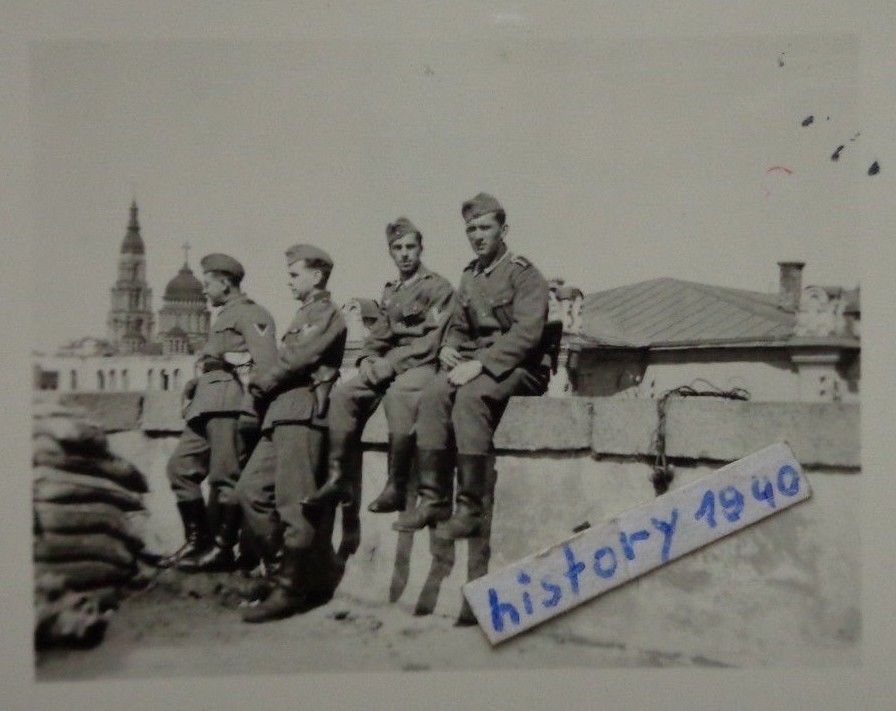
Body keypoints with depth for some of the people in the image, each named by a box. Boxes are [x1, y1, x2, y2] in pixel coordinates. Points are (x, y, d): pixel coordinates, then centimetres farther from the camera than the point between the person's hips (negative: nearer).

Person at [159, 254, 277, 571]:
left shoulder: (250, 314, -4)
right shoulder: (224, 317, 27)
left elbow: (266, 363, -14)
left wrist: (250, 408, -20)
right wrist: (193, 397, 17)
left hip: (230, 403, -10)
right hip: (208, 407, 10)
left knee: (223, 476, -8)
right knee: (180, 466, 7)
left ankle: (221, 549, 0)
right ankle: (196, 542, 13)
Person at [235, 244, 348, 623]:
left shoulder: (328, 315, -2)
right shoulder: (303, 315, 27)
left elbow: (297, 359, -12)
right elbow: (286, 361, 20)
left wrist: (262, 380, 0)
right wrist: (264, 382, 2)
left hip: (303, 412, -9)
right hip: (281, 414, 9)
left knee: (294, 502, -8)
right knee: (250, 490, 5)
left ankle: (290, 589, -2)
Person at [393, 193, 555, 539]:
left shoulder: (524, 273, -6)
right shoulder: (469, 276, 17)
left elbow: (527, 332, -17)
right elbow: (458, 326, 24)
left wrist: (481, 364, -24)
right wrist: (448, 348, -1)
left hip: (521, 368, -6)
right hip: (478, 362, 6)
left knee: (471, 396, -34)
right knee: (432, 394, -22)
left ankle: (469, 510, -31)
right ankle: (433, 500, -20)